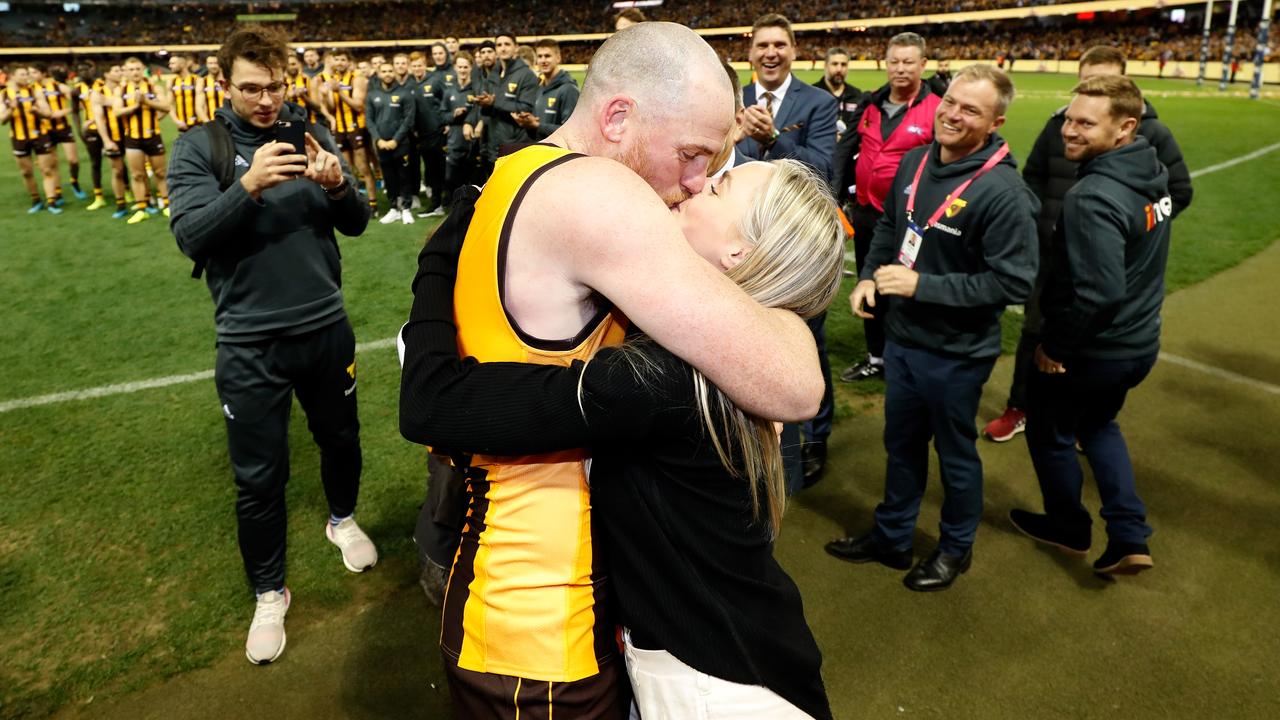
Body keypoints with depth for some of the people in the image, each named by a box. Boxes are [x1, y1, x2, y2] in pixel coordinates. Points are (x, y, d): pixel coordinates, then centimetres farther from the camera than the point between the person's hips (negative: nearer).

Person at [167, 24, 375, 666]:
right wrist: (249, 186, -32)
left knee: (340, 437, 20)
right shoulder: (198, 147, -5)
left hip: (325, 326, 3)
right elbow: (190, 236, -16)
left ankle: (343, 520, 49)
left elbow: (355, 223, 0)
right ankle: (268, 593, 25)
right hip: (249, 342, -2)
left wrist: (337, 186, -21)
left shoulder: (311, 135, 2)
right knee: (258, 475, 6)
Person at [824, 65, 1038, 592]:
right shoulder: (915, 161, -1)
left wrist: (922, 285, -25)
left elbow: (1013, 282, -23)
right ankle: (891, 538, 42)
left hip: (956, 354, -6)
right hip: (901, 337, 6)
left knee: (955, 454, 15)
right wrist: (868, 276, -1)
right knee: (901, 444, 22)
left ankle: (956, 548, 39)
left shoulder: (1002, 190, -22)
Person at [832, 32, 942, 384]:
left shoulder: (936, 110, -11)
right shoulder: (869, 104, 4)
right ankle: (876, 357, 32)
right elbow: (846, 149, 5)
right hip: (865, 212, 5)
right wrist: (836, 193, -6)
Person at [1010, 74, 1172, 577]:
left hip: (1093, 348, -8)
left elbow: (1098, 292, -32)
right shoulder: (1153, 175, 0)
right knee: (1098, 424, 28)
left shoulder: (1093, 197, -29)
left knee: (1049, 431, 16)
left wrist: (1055, 346, -19)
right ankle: (1129, 538, 25)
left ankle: (1068, 528, 37)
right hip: (1139, 341, 9)